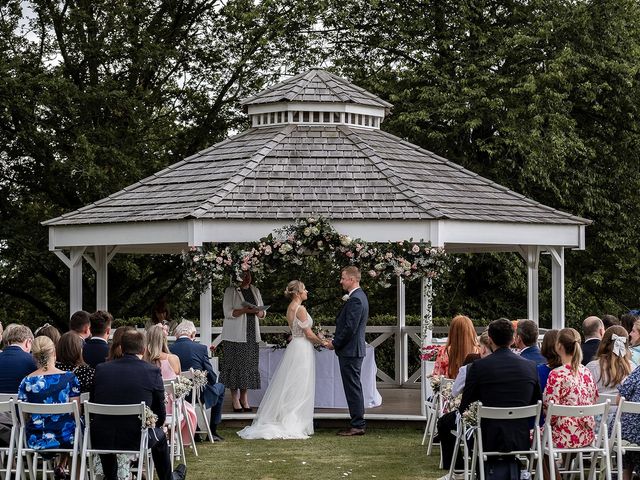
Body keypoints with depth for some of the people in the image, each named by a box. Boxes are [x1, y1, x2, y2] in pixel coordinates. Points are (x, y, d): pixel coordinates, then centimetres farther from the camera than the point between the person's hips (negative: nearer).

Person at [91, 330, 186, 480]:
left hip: (100, 439, 2)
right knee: (160, 435, 32)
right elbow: (160, 415, 3)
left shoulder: (101, 368, 0)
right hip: (136, 439, -2)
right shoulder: (153, 371, -5)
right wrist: (153, 425, 25)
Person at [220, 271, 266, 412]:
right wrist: (246, 310, -21)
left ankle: (244, 397, 7)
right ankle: (235, 398, 0)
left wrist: (258, 312, -6)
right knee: (235, 364, -6)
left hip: (251, 334, 5)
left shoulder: (255, 291, 15)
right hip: (235, 335, -5)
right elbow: (228, 312, -10)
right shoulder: (231, 291, -2)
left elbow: (262, 313, 18)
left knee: (249, 363, 1)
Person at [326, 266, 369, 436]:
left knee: (353, 388, -6)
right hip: (354, 349, 11)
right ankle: (358, 423, 18)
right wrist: (336, 341, 14)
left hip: (350, 351, -11)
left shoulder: (355, 300, -19)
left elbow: (350, 328, -22)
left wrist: (335, 343, -12)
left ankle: (357, 425, -3)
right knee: (354, 388, 14)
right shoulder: (359, 296, 14)